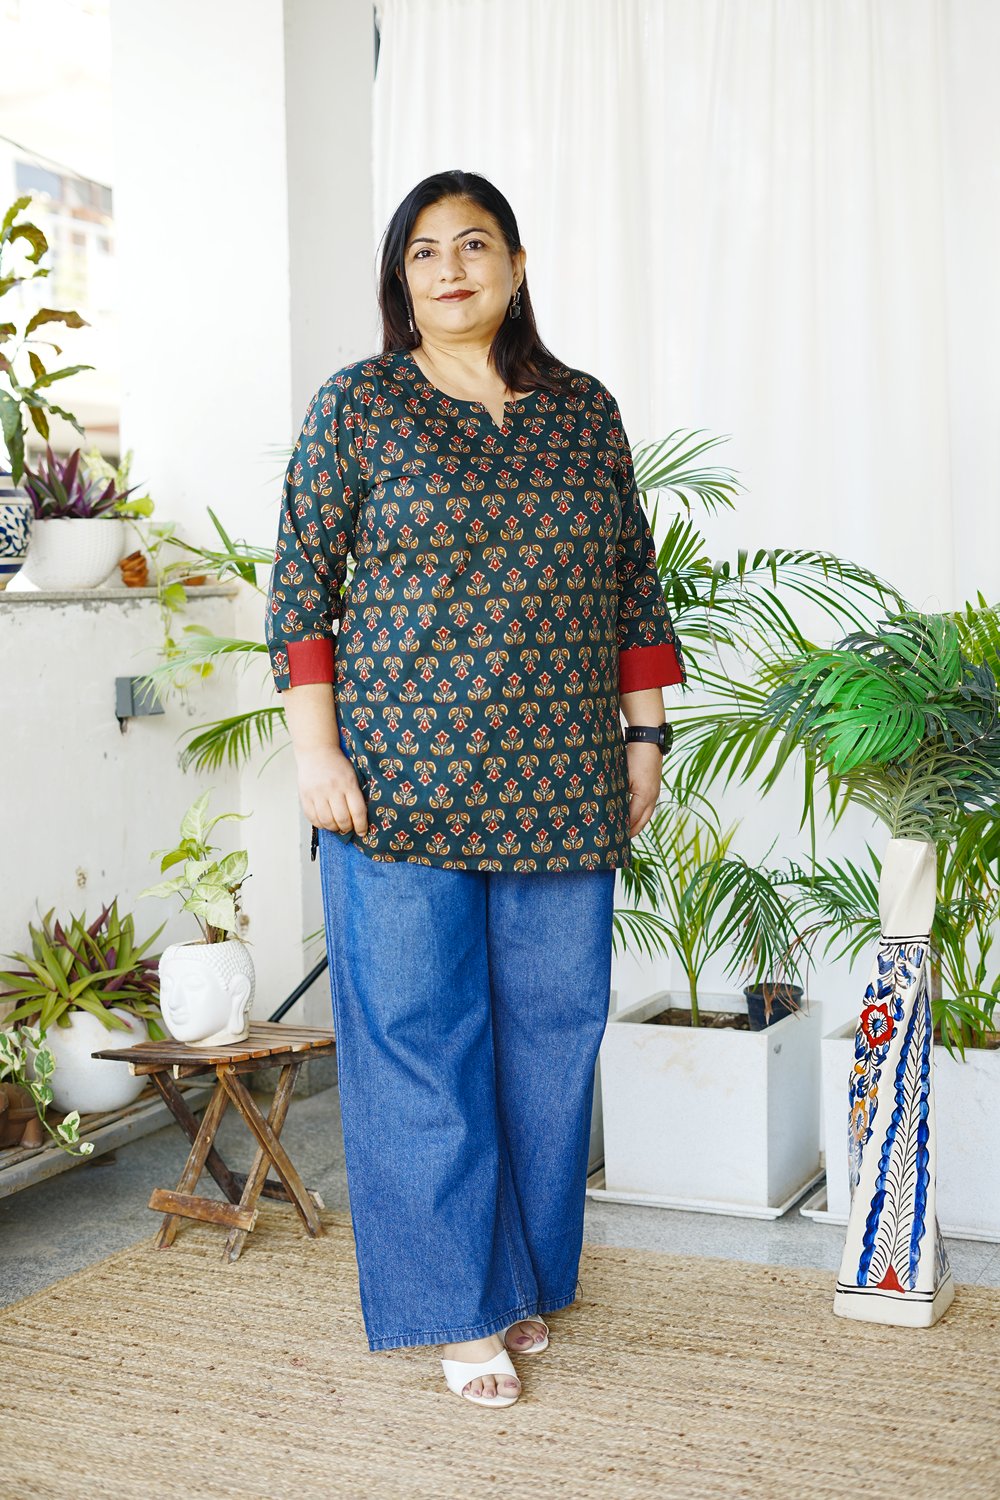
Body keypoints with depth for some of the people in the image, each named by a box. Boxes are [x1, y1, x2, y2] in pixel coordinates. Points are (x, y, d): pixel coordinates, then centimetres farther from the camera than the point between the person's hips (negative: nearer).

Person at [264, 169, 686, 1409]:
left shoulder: (584, 411, 11)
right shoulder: (357, 405, 2)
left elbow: (634, 587, 14)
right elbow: (300, 585, -1)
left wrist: (645, 734, 8)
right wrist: (316, 750, -8)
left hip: (560, 791, 3)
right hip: (405, 782, -3)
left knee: (553, 1022, 8)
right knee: (424, 1030, 1)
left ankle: (530, 1273, 26)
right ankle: (462, 1304, 15)